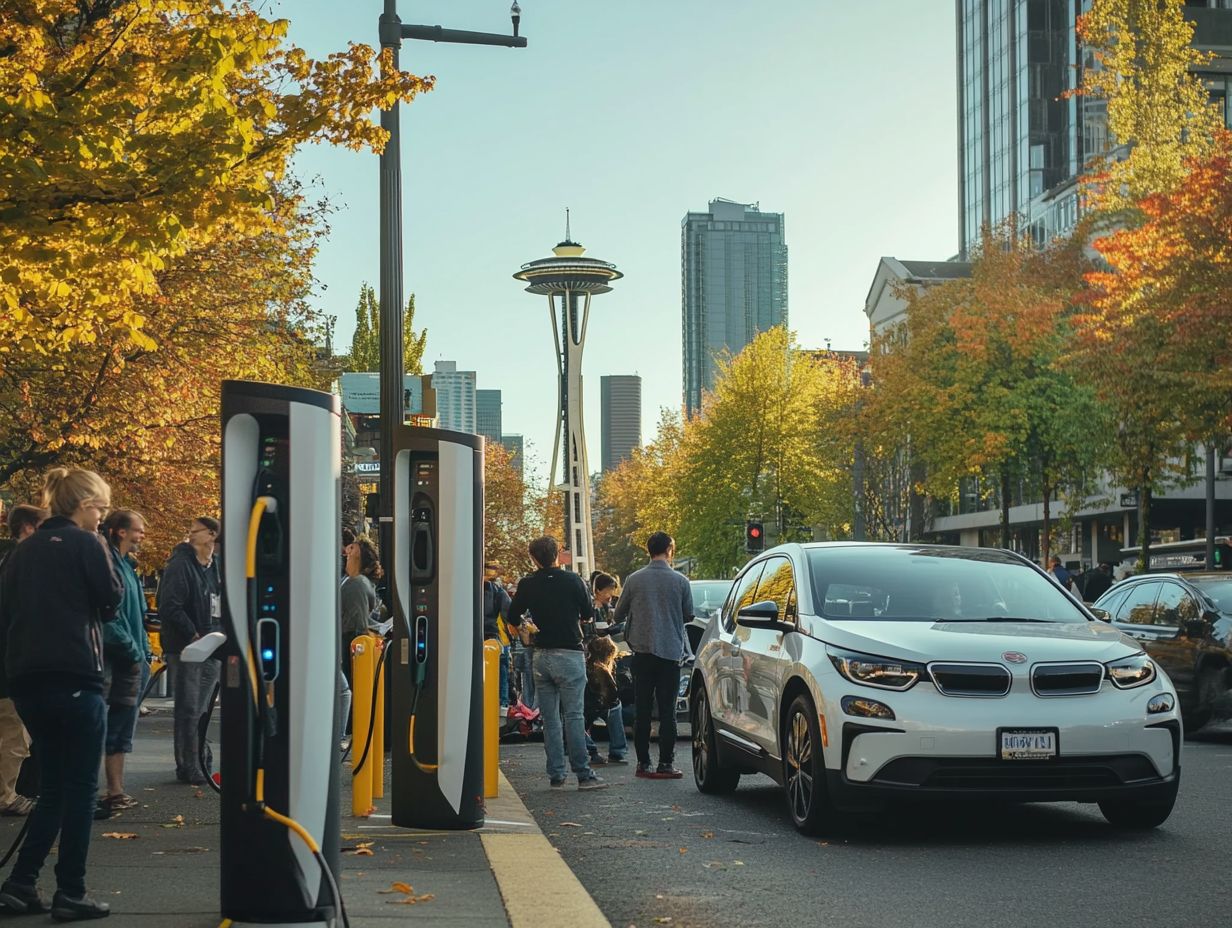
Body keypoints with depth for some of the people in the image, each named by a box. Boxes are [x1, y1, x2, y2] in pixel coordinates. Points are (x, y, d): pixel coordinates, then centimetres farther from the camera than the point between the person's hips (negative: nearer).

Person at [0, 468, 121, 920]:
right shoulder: (87, 544, -7)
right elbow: (111, 601, -3)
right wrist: (106, 557, 7)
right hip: (75, 678, -7)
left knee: (53, 786, 16)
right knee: (80, 788, 2)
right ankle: (70, 895, 3)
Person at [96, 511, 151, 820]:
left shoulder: (126, 565, 18)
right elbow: (107, 617, -19)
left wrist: (143, 654, 13)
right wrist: (134, 652, -15)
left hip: (132, 663, 10)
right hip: (112, 661, -10)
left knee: (121, 733, 13)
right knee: (99, 731, -8)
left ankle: (116, 793, 18)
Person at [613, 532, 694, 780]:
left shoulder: (634, 580, -2)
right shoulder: (680, 581, -4)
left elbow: (619, 615, 8)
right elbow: (689, 615, 8)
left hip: (642, 651, 1)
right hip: (671, 650, -1)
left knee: (642, 711, 7)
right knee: (667, 711, 2)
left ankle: (643, 763, 8)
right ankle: (666, 764, 0)